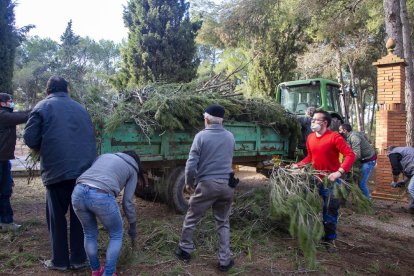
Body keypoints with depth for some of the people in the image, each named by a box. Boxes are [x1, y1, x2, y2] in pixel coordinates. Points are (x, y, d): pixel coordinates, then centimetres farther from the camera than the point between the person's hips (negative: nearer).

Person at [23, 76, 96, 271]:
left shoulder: (43, 107, 4)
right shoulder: (80, 108, 17)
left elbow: (30, 138, -1)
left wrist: (43, 150, 18)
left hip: (57, 171, -3)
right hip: (85, 170, 4)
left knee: (56, 217, 11)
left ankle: (60, 261, 18)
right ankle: (78, 259, 18)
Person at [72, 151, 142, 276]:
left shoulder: (104, 156, 33)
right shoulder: (132, 170, 21)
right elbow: (127, 202, 16)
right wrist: (133, 227, 28)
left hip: (78, 192, 5)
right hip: (101, 197, -5)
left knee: (90, 234, 29)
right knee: (116, 235, 23)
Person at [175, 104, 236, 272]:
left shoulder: (201, 136, -9)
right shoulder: (230, 137, 6)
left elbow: (191, 164, -10)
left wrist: (189, 183, 4)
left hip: (207, 184, -4)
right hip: (227, 185, 4)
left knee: (191, 218, 16)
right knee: (223, 223, 16)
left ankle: (185, 250, 30)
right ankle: (225, 261, 18)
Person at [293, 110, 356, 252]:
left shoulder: (334, 137, -16)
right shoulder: (310, 138, 4)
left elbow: (350, 155, -22)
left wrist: (339, 172, -33)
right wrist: (298, 165, 6)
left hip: (331, 179, -6)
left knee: (330, 211, 3)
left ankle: (330, 239, 18)